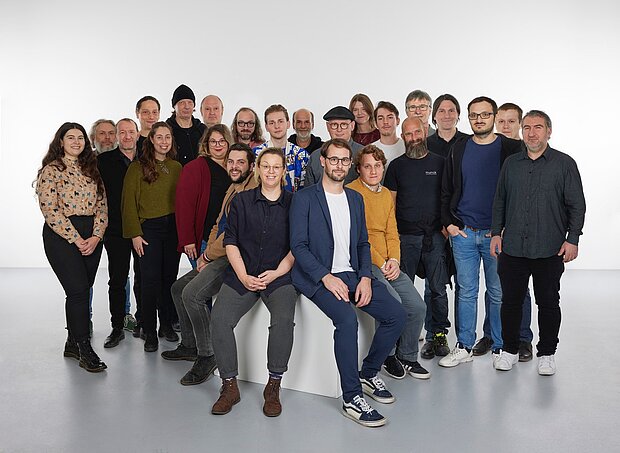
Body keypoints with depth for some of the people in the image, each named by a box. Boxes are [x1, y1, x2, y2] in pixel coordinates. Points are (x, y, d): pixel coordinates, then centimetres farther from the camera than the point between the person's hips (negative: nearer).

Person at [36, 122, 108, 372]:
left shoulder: (91, 170, 14)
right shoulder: (51, 170, -3)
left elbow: (101, 205, 8)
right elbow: (50, 210, -11)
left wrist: (95, 236, -6)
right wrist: (76, 239, -13)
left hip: (92, 237, 5)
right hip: (62, 236, -5)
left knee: (82, 290, 7)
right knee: (78, 290, -10)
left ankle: (73, 343, 21)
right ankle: (85, 349, -1)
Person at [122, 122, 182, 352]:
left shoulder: (176, 167, 10)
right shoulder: (138, 167, -3)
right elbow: (129, 203, -5)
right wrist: (135, 233, -10)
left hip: (173, 227, 4)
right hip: (149, 228, -4)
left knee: (170, 277, 8)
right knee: (151, 280, -4)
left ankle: (166, 325, 22)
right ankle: (150, 332, 7)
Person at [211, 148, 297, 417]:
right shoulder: (242, 201, 12)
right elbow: (230, 241, 7)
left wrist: (276, 273, -9)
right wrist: (243, 276, -6)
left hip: (280, 276, -1)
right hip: (242, 276, 2)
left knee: (283, 320, -30)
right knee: (219, 319, -22)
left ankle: (273, 386, -10)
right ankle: (229, 386, -4)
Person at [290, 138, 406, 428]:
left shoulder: (355, 198, 16)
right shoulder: (304, 198, -2)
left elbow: (363, 243, 15)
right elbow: (298, 246, -8)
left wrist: (365, 278, -3)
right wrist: (327, 278, -20)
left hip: (353, 274, 6)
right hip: (319, 277, -6)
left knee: (397, 315, -9)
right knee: (347, 318, -31)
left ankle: (369, 374, 13)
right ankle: (352, 398, -17)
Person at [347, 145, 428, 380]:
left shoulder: (386, 194, 17)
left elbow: (392, 233, 16)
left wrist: (394, 260, -2)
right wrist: (380, 264, -12)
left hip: (389, 265, 7)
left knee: (417, 307, -3)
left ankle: (407, 357, 18)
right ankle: (388, 355, 1)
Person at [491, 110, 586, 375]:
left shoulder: (565, 164, 2)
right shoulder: (511, 164, 12)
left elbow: (577, 205, 1)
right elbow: (499, 201, 16)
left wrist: (572, 239, -6)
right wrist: (496, 232, 8)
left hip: (550, 250, -2)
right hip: (512, 247, 3)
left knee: (548, 303, 7)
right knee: (510, 300, 8)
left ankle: (547, 354, 23)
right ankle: (510, 350, 23)